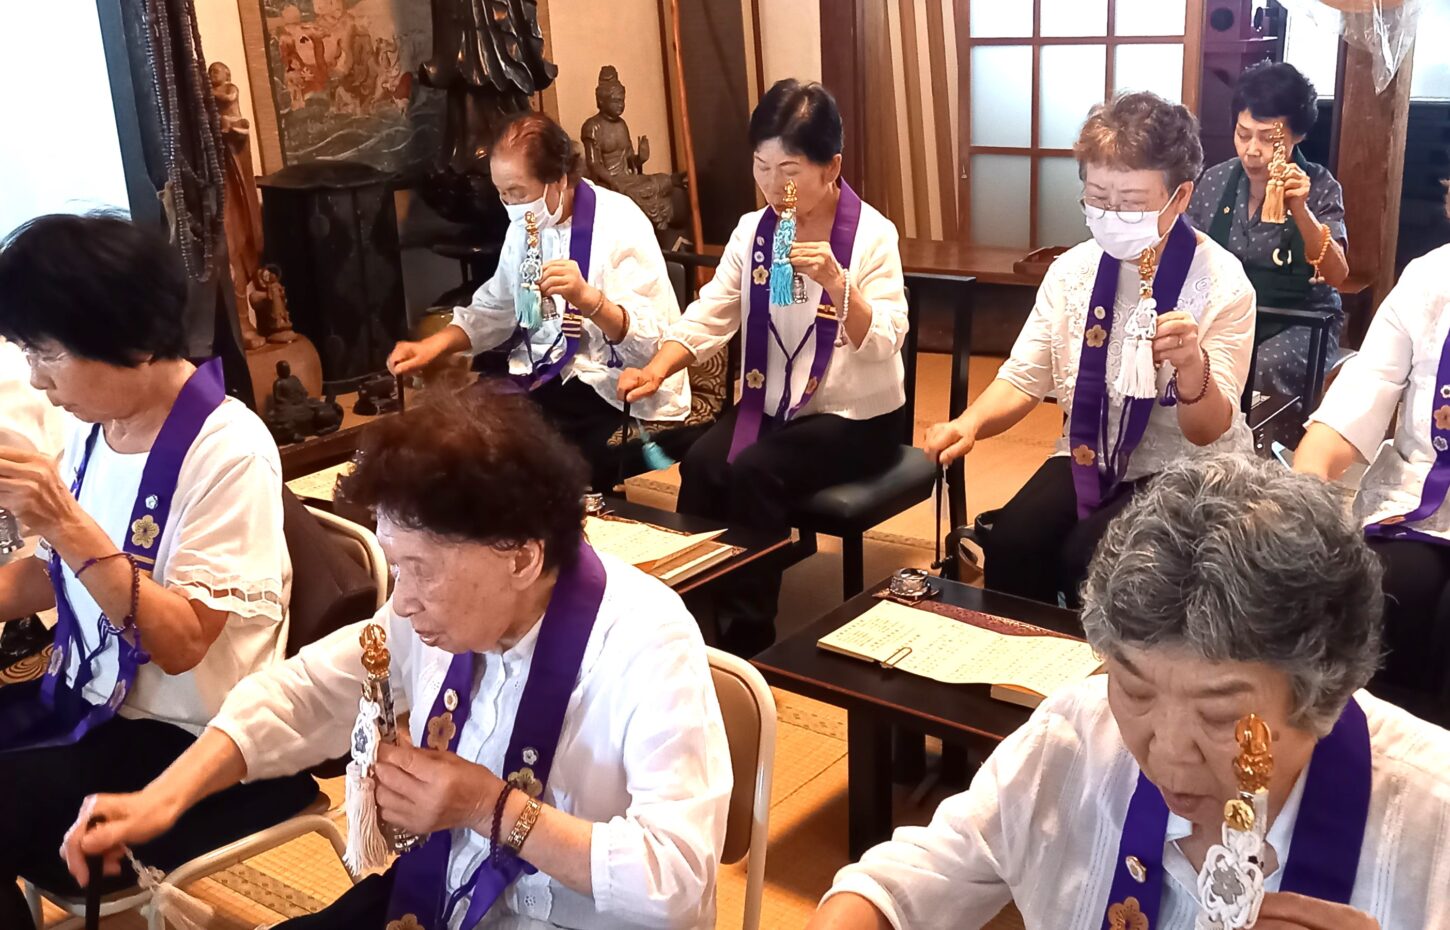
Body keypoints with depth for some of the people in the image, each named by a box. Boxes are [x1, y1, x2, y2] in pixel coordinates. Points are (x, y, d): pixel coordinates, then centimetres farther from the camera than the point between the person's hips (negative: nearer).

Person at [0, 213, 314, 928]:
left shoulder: (228, 452, -21)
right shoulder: (94, 425, 2)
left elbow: (181, 644, -22)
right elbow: (57, 574, 13)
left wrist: (68, 524, -30)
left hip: (187, 741, -7)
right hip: (87, 701, 7)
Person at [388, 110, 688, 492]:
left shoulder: (619, 225, -16)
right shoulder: (526, 224, 5)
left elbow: (653, 343, -22)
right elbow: (496, 309, 13)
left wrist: (587, 298, -39)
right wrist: (433, 345, -4)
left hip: (610, 389, -7)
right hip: (540, 375, 7)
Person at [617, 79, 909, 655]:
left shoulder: (872, 235, -12)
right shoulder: (753, 231, 3)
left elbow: (885, 345, -21)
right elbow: (710, 317, -3)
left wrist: (837, 282, -36)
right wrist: (657, 370, -19)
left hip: (855, 416, -4)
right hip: (770, 402, 5)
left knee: (754, 473, -26)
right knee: (701, 463, -21)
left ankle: (747, 633, -10)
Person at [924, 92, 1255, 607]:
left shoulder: (1223, 284, -13)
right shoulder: (1073, 269, -1)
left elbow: (1207, 433, -16)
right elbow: (1024, 377, 0)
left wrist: (1192, 365, -38)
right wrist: (970, 422, -22)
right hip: (1089, 455, 4)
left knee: (1088, 558, -27)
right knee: (1010, 544, -22)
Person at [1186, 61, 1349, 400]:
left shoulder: (1319, 187, -7)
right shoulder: (1215, 181, 2)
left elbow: (1337, 276, -19)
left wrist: (1300, 209, -33)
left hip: (1301, 323, -2)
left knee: (1259, 373, -35)